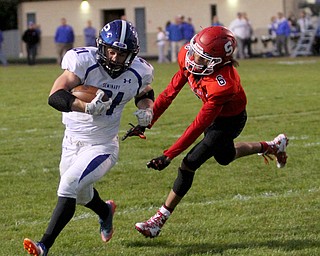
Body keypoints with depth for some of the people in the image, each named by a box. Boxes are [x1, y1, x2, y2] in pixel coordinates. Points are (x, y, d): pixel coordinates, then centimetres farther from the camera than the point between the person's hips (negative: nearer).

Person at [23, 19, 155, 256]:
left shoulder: (138, 73, -12)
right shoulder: (85, 62, -23)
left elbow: (145, 93, 13)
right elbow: (55, 96, -34)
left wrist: (146, 110, -10)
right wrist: (87, 107, -49)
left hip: (102, 146, -2)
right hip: (72, 141, 2)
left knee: (68, 186, -23)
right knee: (81, 194, 25)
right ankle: (105, 211, 60)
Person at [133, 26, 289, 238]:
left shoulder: (222, 85, -43)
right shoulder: (188, 57, -26)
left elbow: (199, 126, -39)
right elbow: (172, 90, -10)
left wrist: (169, 156, -37)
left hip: (229, 122, -8)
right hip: (214, 114, 8)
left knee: (189, 166, -10)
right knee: (224, 157, 31)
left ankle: (160, 220, 1)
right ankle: (272, 147, 52)